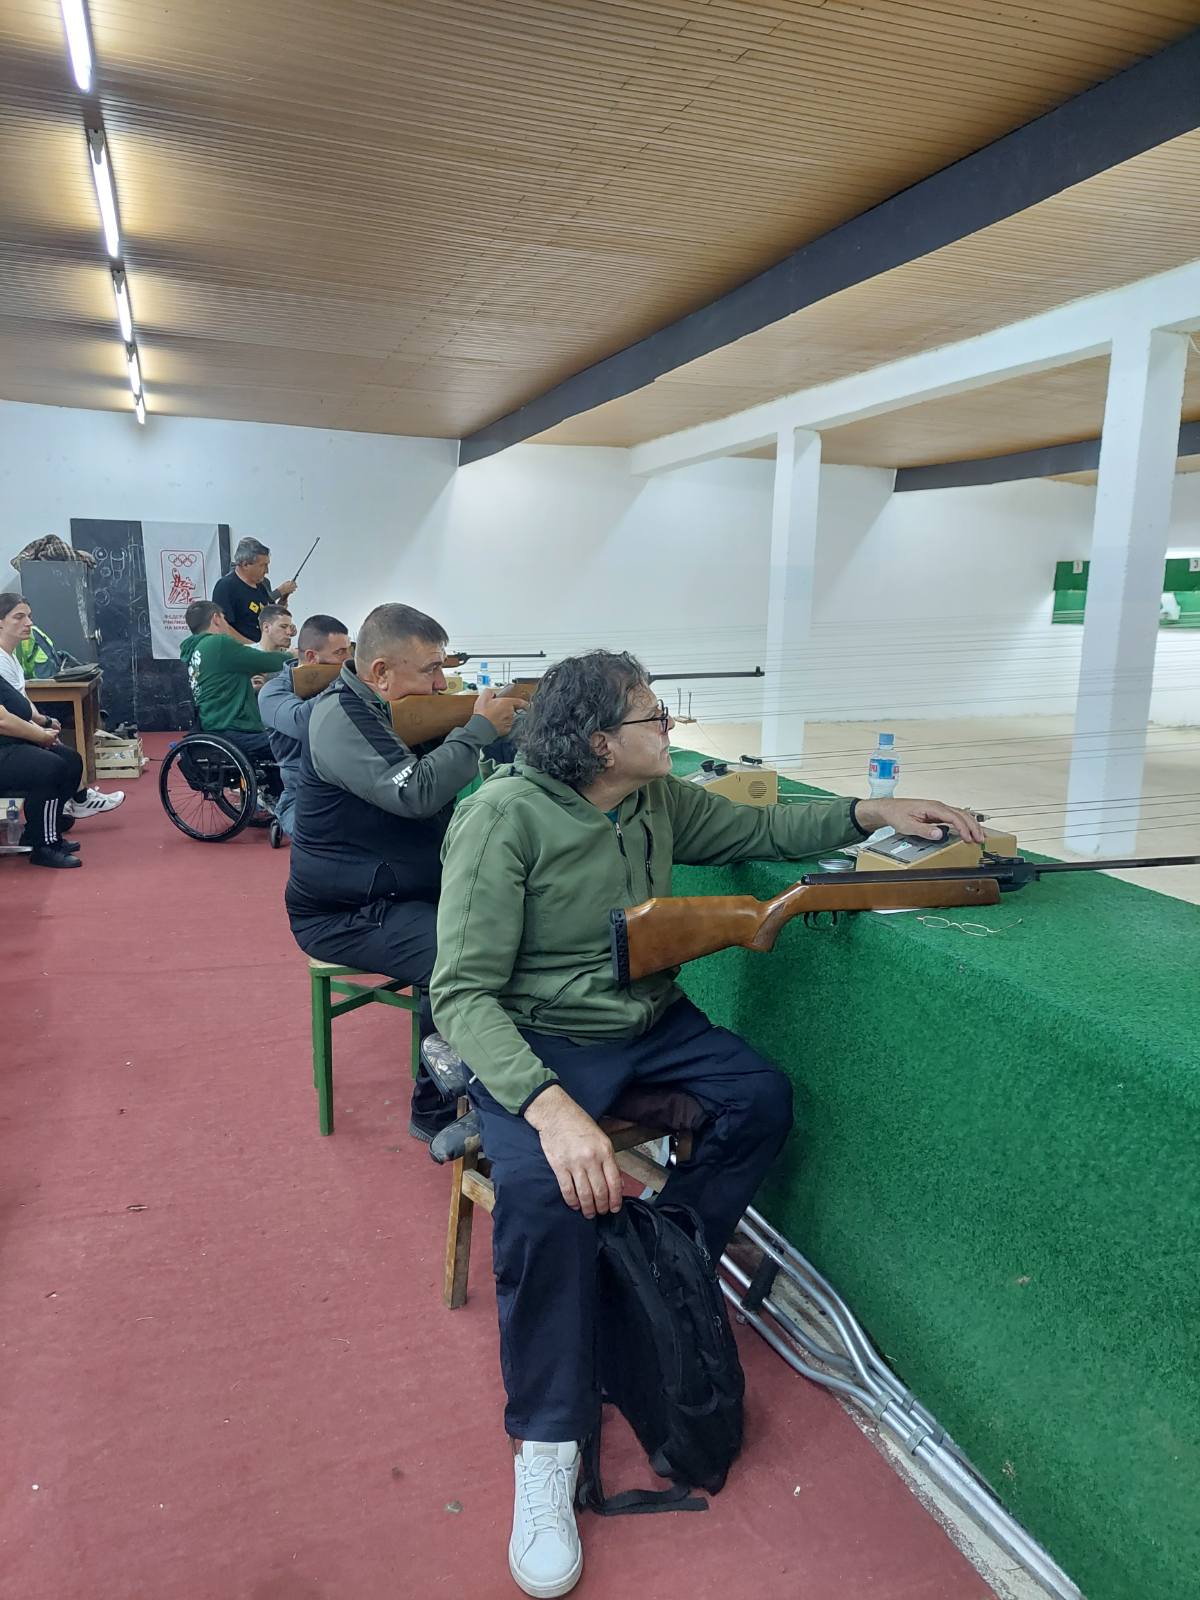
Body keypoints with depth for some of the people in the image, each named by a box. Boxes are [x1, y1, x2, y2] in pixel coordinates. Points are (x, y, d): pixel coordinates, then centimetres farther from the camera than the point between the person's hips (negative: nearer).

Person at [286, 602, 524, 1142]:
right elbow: (415, 792, -30)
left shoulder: (395, 709, 12)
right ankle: (436, 1112, -10)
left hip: (413, 890, 9)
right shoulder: (341, 716, -17)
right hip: (345, 914, -9)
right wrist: (480, 728, -19)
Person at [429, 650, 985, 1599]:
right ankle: (547, 1446, -10)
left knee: (764, 1100, -11)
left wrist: (869, 813, -3)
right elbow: (462, 991, -25)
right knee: (542, 1189, -30)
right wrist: (548, 1103, -40)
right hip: (533, 1040, -6)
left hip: (647, 1022, 7)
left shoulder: (658, 802, -1)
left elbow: (760, 829, 14)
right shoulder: (504, 818, -22)